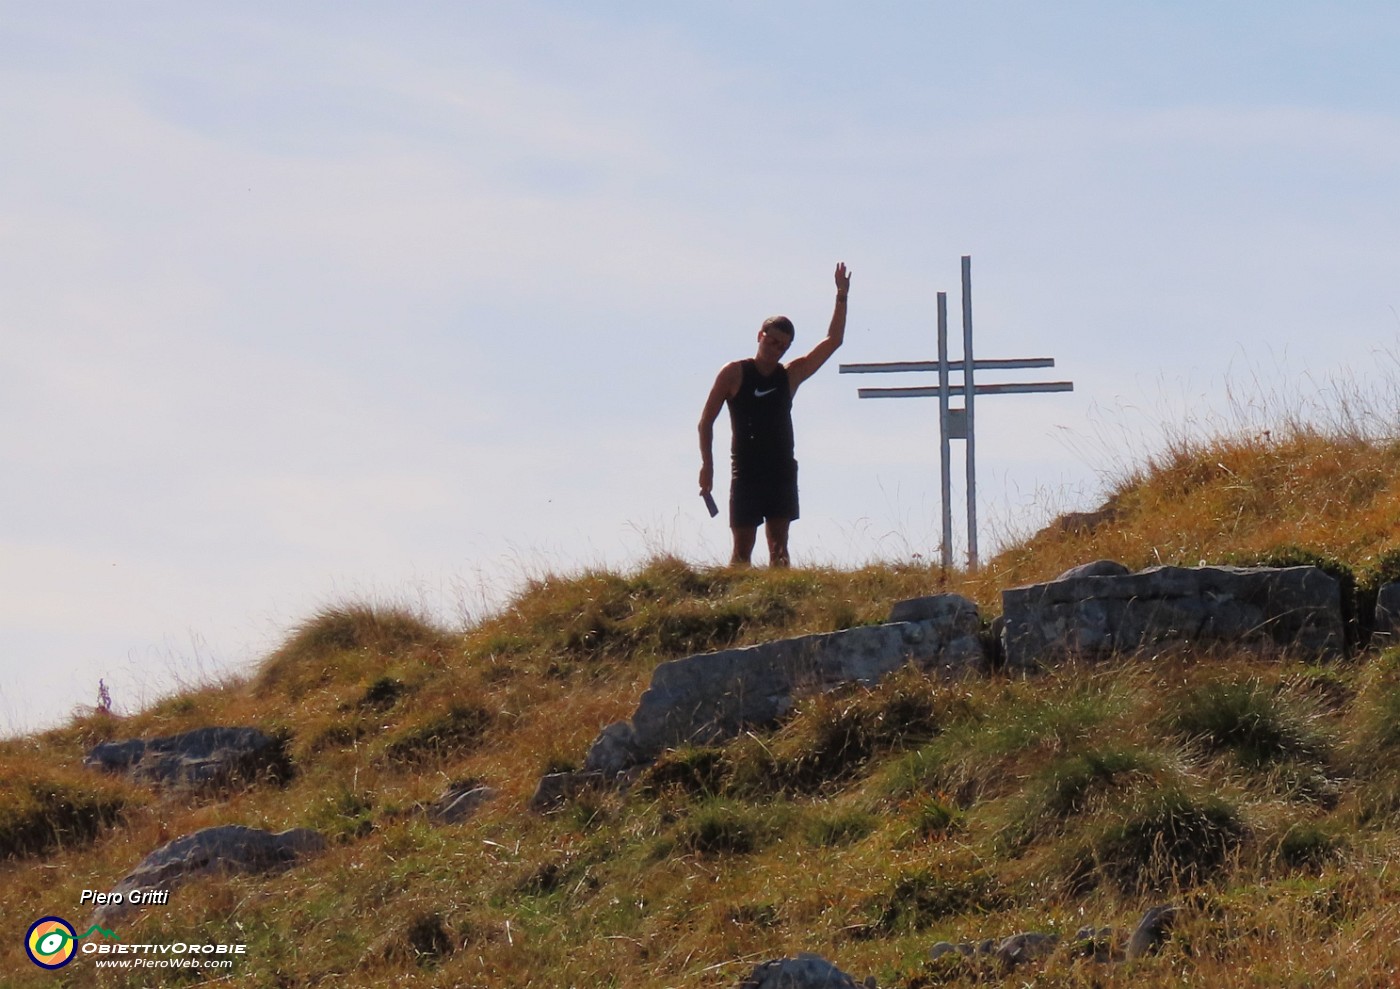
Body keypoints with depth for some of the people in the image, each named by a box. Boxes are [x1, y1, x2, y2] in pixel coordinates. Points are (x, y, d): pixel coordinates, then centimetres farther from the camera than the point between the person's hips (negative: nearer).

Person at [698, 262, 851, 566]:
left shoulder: (791, 374, 9)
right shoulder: (734, 374, 0)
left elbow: (833, 341, 9)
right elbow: (707, 421, 2)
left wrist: (841, 297, 3)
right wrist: (707, 464, -7)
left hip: (782, 472, 3)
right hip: (745, 472, -3)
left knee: (779, 547, 1)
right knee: (742, 549, -5)